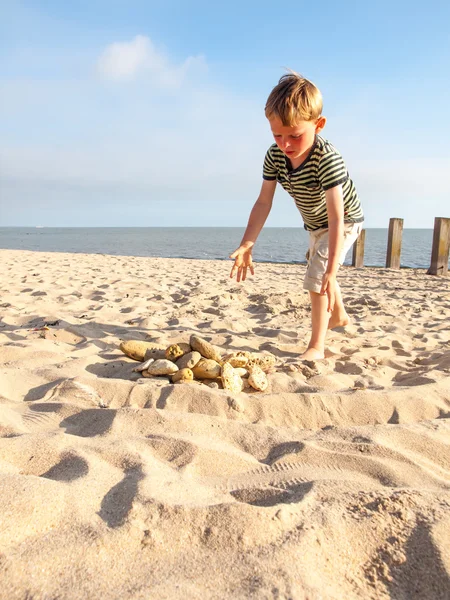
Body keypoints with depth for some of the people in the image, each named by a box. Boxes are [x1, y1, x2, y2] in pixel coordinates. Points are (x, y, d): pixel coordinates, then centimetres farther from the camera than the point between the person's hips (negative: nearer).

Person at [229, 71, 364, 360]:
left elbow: (336, 217, -43)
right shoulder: (274, 156, -21)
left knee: (317, 275, -22)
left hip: (344, 222, -7)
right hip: (315, 225, 8)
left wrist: (330, 272, -49)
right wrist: (246, 246, -32)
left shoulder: (327, 159, -39)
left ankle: (316, 346, -10)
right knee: (318, 268, 25)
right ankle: (339, 315, 53)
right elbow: (264, 202, -22)